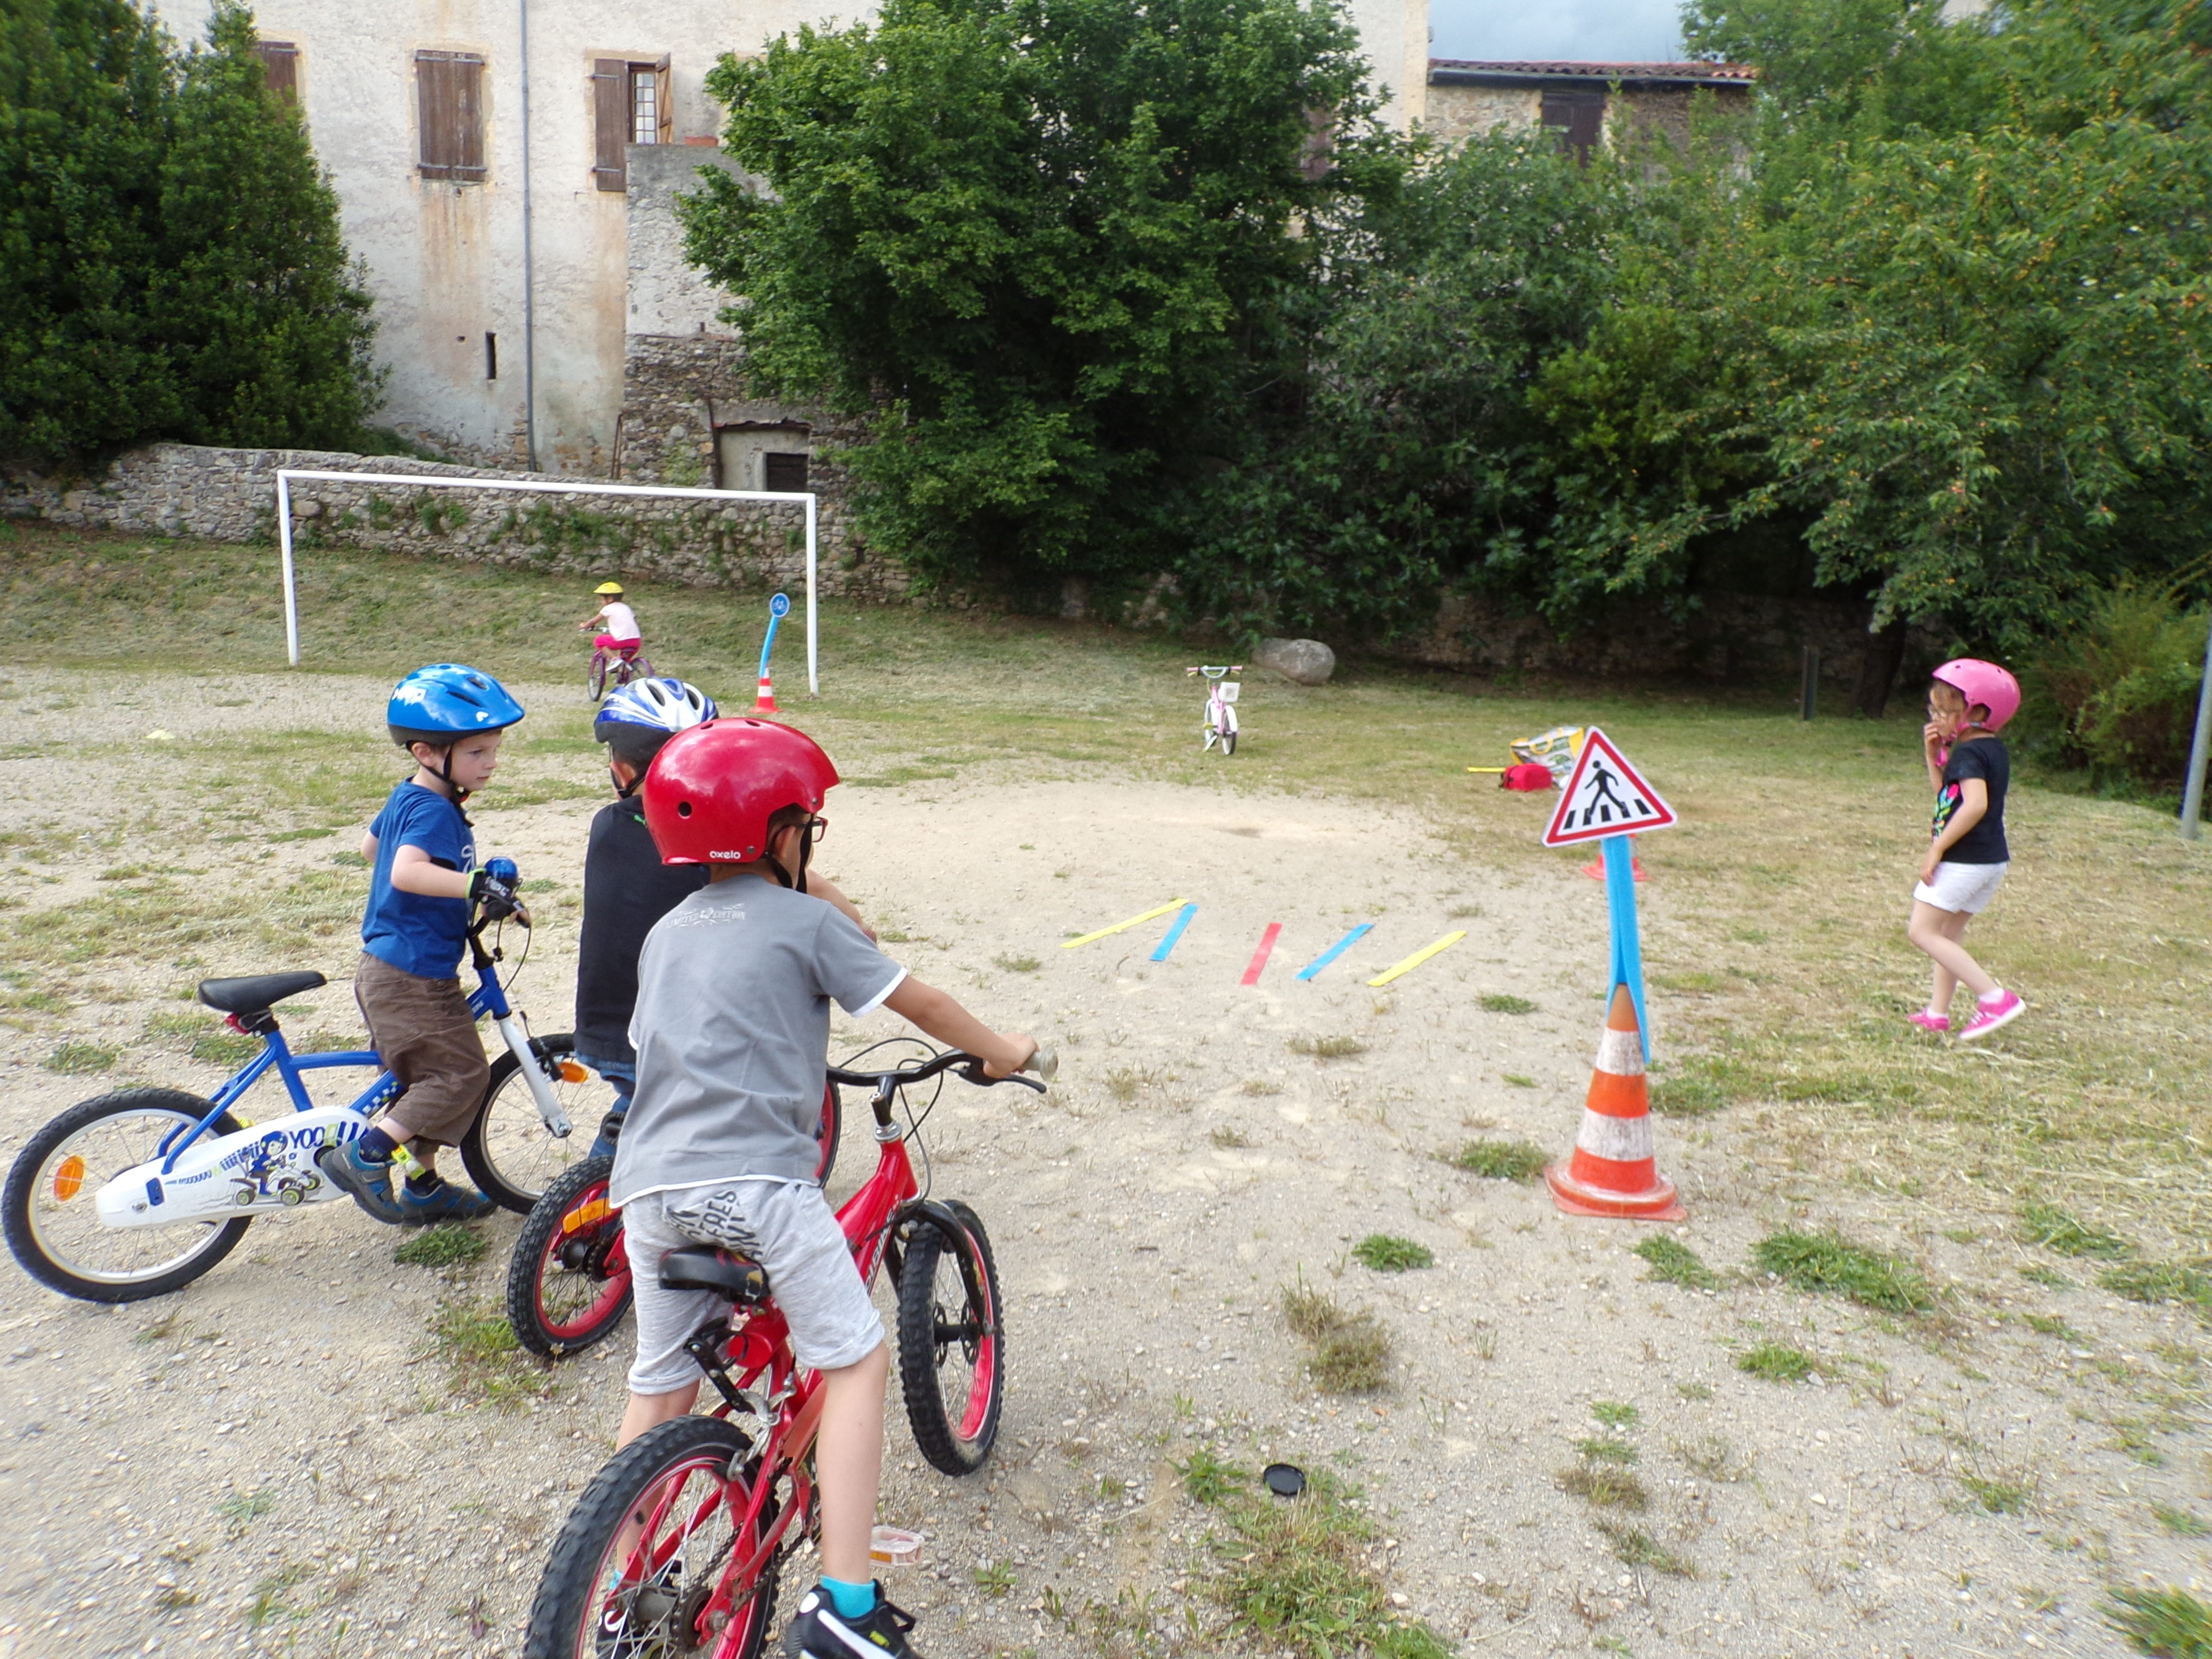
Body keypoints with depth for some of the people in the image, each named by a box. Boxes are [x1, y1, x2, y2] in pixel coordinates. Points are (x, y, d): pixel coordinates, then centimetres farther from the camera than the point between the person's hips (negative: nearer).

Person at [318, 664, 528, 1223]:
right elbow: (407, 870, -38)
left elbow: (371, 846, 29)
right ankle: (362, 1156, -1)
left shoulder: (407, 797, 11)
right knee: (462, 1073, -6)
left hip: (388, 964, 11)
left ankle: (424, 1188, 29)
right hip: (411, 976, -11)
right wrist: (476, 886, -46)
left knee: (431, 1077, 18)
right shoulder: (434, 810, -20)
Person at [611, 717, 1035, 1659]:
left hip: (651, 1185, 7)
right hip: (757, 1182, -7)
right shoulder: (805, 922, 0)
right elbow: (923, 1005, 6)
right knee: (855, 1364, 4)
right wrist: (1002, 1052, 22)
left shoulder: (666, 933, 19)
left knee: (659, 1388, 20)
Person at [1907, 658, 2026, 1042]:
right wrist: (1933, 756, 7)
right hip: (1992, 859, 10)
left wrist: (1937, 848, -26)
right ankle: (1938, 1012, 21)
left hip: (1965, 861, -10)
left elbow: (1975, 804, -31)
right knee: (1948, 934, 17)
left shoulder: (1968, 753, -17)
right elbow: (1946, 793, 19)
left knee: (1922, 931, -6)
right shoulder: (1994, 750, 12)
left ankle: (1994, 997, -11)